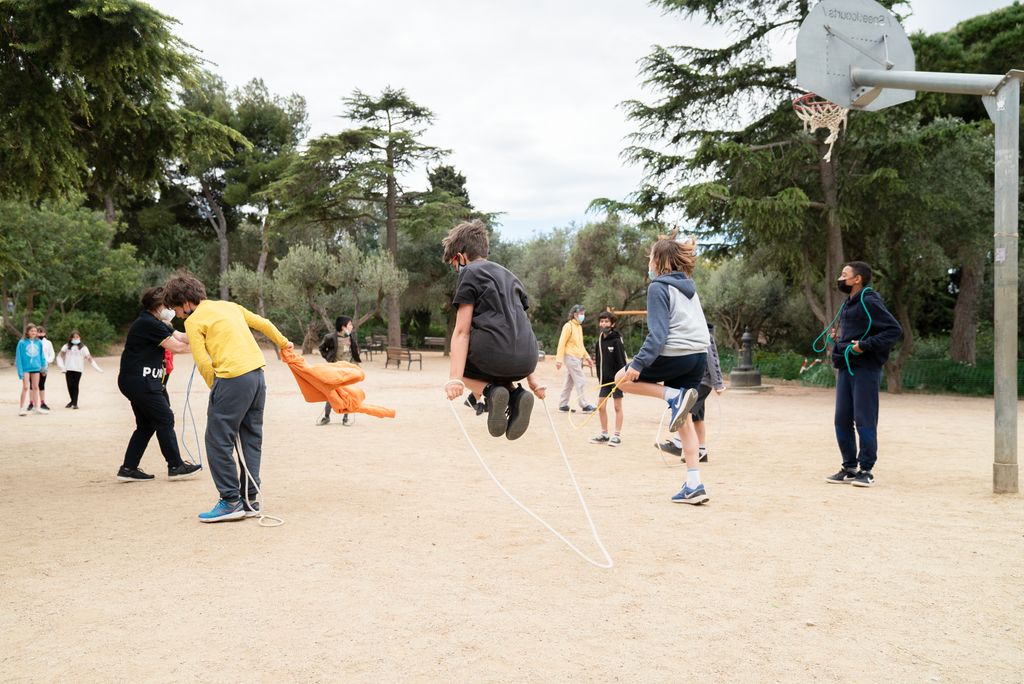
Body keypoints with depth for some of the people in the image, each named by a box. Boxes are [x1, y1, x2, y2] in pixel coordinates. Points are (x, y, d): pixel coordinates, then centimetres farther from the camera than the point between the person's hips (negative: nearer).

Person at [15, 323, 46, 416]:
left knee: (35, 387, 12)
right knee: (25, 387, -7)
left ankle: (36, 407, 20)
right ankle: (21, 408, 3)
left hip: (36, 368, 4)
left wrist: (43, 365, 8)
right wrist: (20, 371, -12)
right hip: (26, 368, -4)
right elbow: (18, 357, -9)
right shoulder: (22, 343, -9)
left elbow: (41, 355, 11)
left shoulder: (39, 343, 1)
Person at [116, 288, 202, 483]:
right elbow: (176, 346, -16)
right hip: (140, 380, -11)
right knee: (164, 420, -3)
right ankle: (176, 466, 5)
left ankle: (128, 469, 15)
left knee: (146, 425, 13)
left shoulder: (153, 323, 17)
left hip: (136, 381, 11)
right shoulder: (148, 324, -16)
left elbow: (181, 337, 9)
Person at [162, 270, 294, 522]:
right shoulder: (230, 306, 19)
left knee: (218, 442, 2)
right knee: (251, 439, 14)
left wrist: (215, 390, 7)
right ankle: (250, 500, 18)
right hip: (258, 374, 8)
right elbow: (264, 324, 28)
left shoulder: (194, 320, -2)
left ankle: (231, 501, 4)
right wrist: (283, 342, 45)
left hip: (233, 378, -8)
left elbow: (203, 364, -8)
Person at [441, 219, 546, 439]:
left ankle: (489, 391, -4)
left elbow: (462, 331, -5)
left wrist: (455, 378, -12)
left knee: (460, 363, 27)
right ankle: (517, 393, 5)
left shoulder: (469, 273, 6)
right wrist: (531, 378, 31)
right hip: (526, 360, 6)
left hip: (492, 353, -6)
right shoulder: (508, 275, 27)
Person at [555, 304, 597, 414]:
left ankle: (563, 405, 16)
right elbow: (562, 343, -15)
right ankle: (584, 406, -4)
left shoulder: (579, 326, 16)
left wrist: (586, 356, 19)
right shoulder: (568, 326, -11)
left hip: (578, 358, 9)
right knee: (581, 382, -8)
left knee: (569, 382, 11)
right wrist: (559, 360, -19)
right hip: (571, 358, -9)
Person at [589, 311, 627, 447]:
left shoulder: (616, 341, -12)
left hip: (616, 378, -6)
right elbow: (598, 360, 11)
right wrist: (599, 376, 9)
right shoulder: (599, 341, 6)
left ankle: (617, 435, 8)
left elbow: (621, 360, -15)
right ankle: (604, 434, 17)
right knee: (600, 406, 6)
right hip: (604, 379, 6)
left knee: (618, 406, 3)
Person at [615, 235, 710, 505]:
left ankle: (675, 396, -8)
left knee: (622, 379, 11)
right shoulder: (688, 287, 17)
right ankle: (694, 485, 6)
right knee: (684, 420, 12)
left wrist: (638, 364, -20)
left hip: (674, 356, -8)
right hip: (698, 356, 8)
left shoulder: (658, 287, -8)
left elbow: (658, 333, -17)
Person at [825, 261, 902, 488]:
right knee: (842, 420, 9)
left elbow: (894, 330, -17)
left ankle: (866, 470, 6)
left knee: (864, 420, -3)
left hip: (865, 369, -9)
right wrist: (839, 340, 10)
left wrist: (865, 345, -20)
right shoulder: (848, 304, 16)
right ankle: (849, 468, 18)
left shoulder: (869, 302, -12)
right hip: (846, 368, 9)